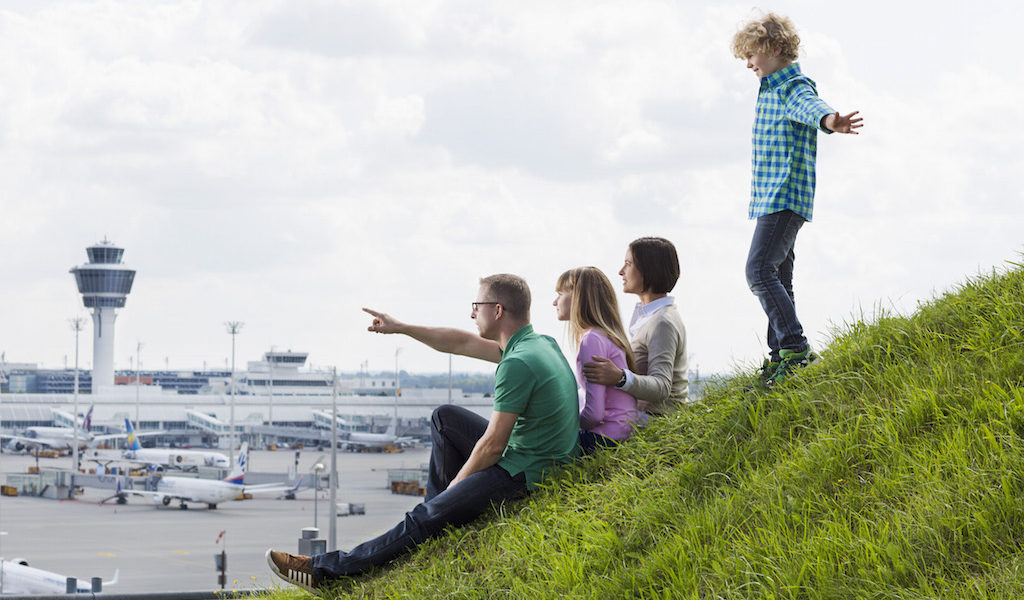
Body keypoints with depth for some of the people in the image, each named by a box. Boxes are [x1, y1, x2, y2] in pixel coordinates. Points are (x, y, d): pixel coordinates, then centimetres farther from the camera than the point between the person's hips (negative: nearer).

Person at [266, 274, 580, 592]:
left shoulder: (518, 365, -26)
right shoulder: (541, 344, 6)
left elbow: (492, 445, -21)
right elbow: (462, 343, 18)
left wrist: (455, 484, -5)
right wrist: (401, 327, 21)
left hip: (525, 475, -10)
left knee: (424, 520, -12)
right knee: (445, 417, 21)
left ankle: (327, 571, -10)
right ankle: (441, 503, 22)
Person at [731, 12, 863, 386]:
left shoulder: (795, 87, -11)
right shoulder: (770, 91, 19)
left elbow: (808, 105, -37)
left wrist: (828, 119, -60)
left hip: (785, 198, -11)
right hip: (769, 199, 11)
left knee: (760, 272, -20)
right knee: (776, 279, 11)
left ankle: (795, 347, -19)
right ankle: (781, 356, 15)